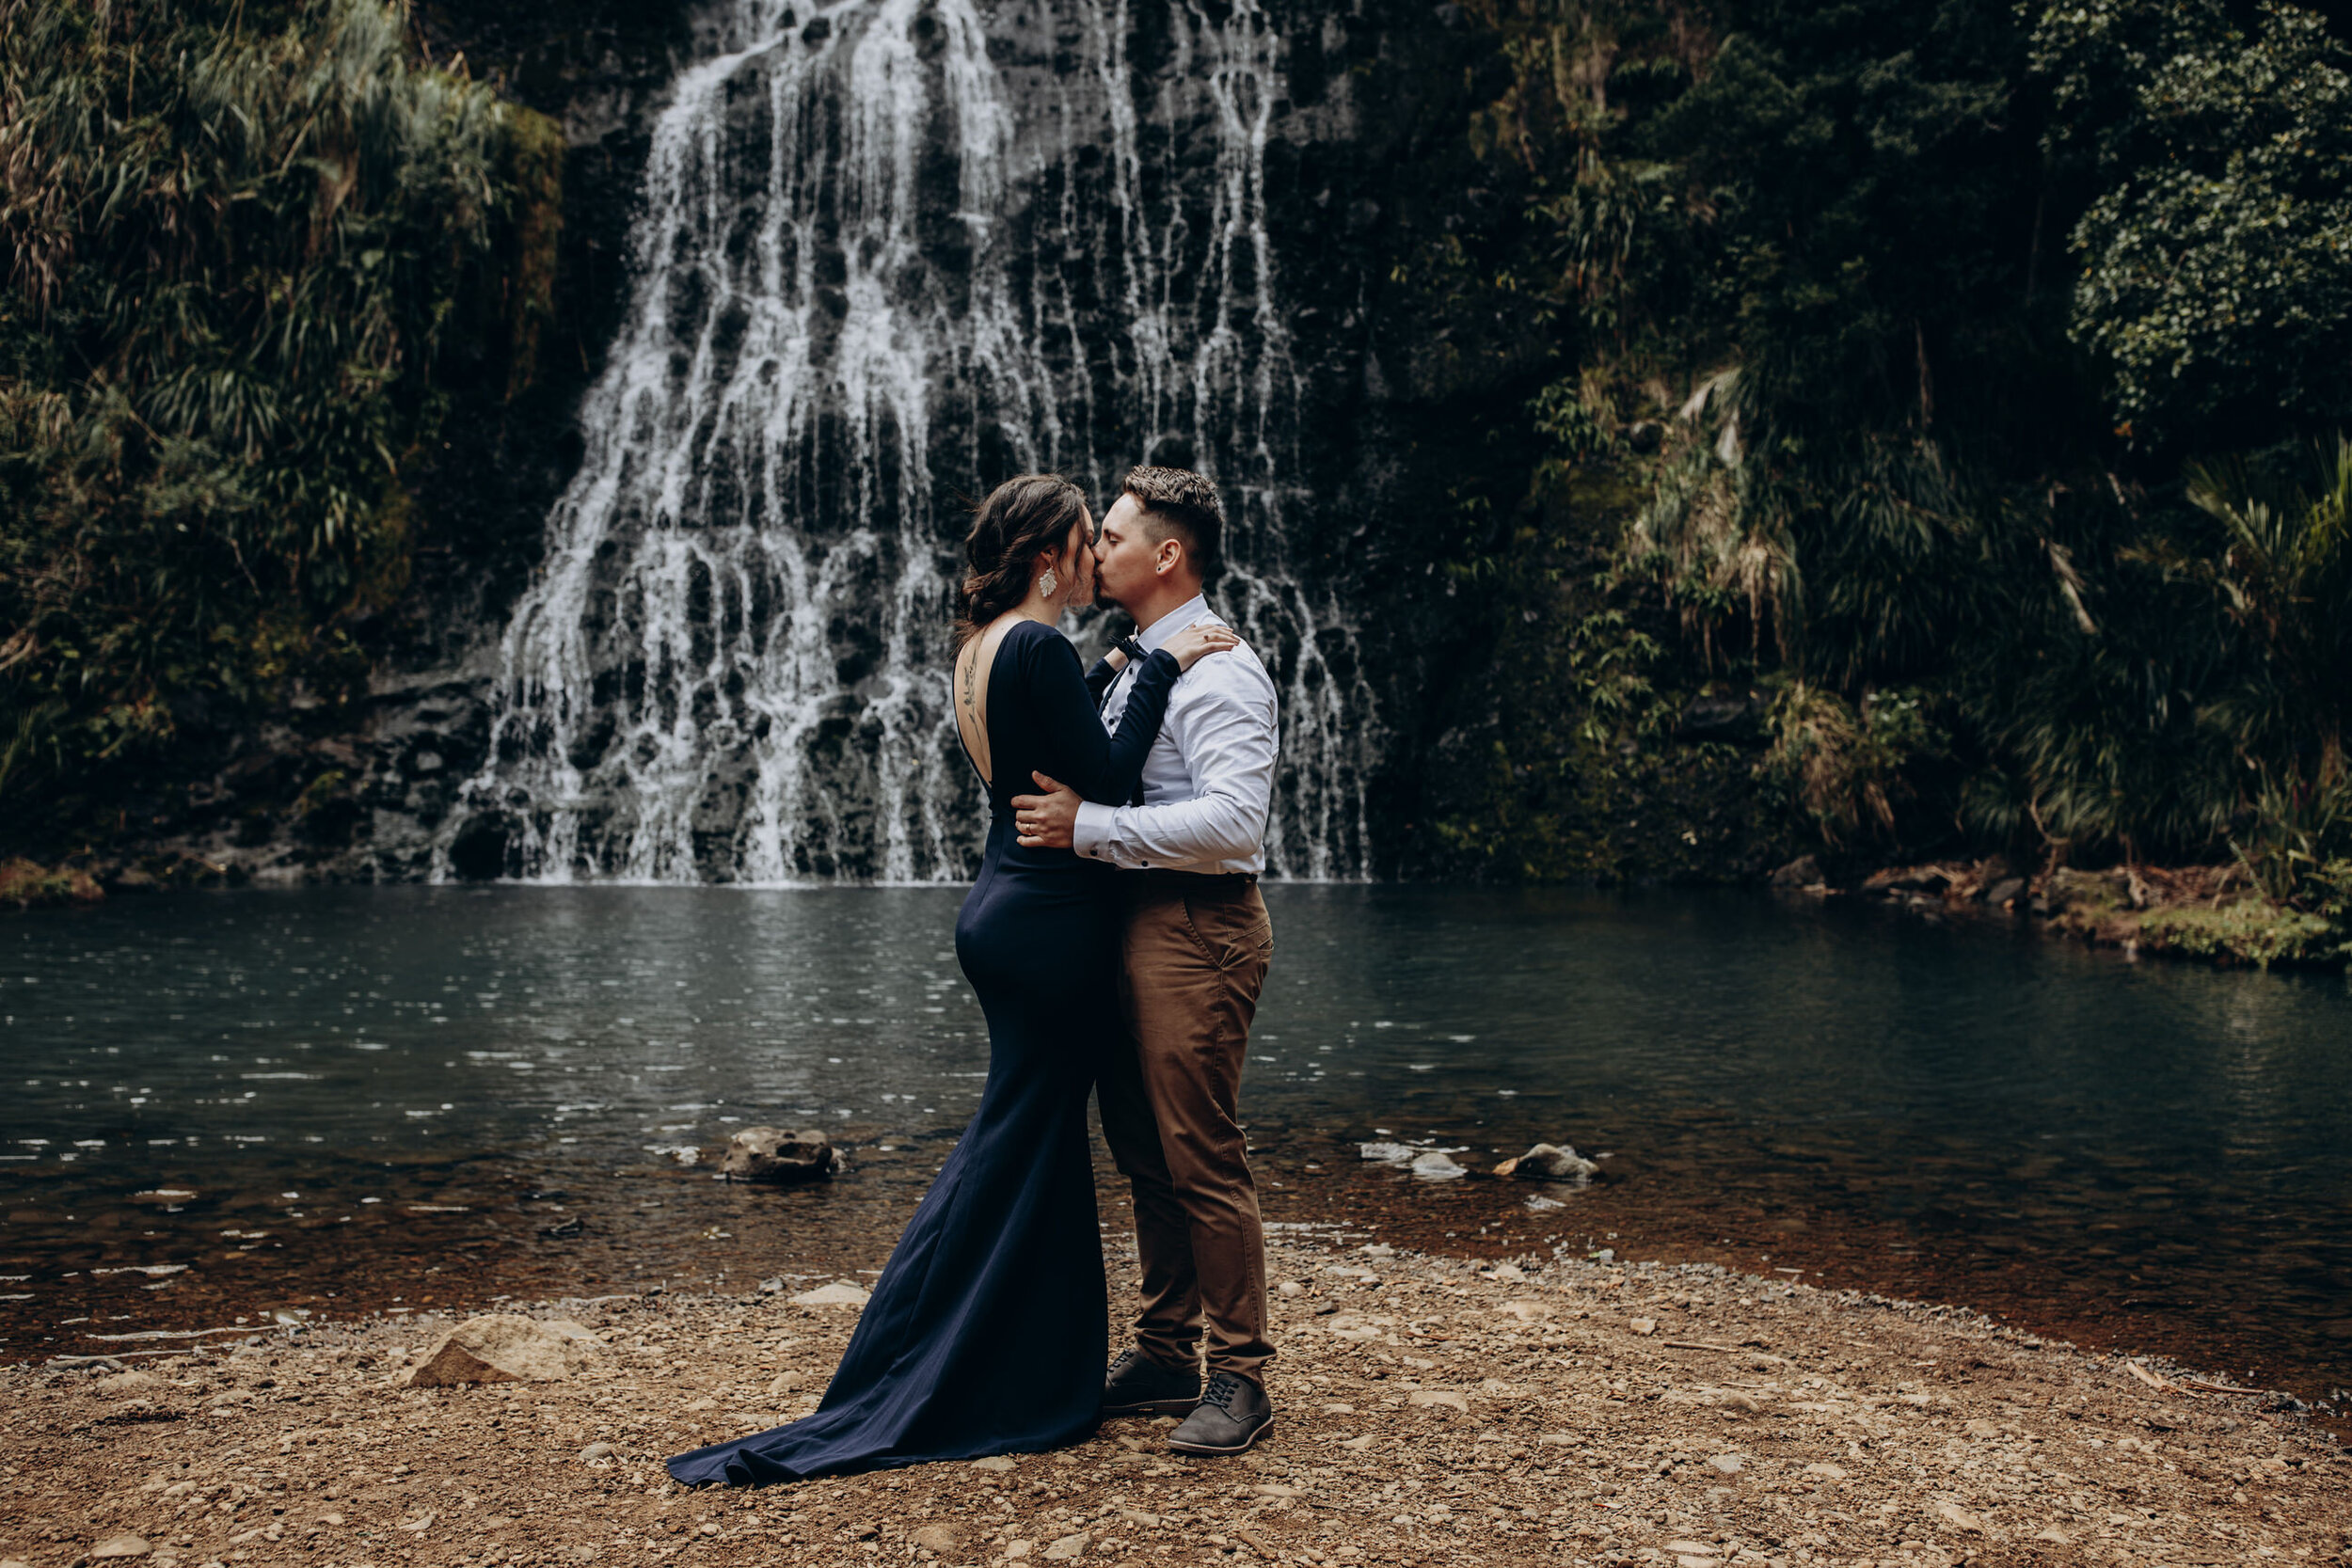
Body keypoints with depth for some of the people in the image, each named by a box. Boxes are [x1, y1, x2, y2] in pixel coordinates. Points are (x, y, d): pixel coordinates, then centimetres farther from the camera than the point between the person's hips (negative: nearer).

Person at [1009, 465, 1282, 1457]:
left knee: (1202, 1159, -5)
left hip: (1194, 929, -10)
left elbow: (1234, 821, -25)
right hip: (1131, 926, 10)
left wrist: (1087, 826, -22)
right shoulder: (1132, 668, 17)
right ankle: (1166, 1355, 26)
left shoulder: (1220, 671, -13)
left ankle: (1239, 1377, 6)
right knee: (1142, 1152, 15)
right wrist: (1057, 807, 10)